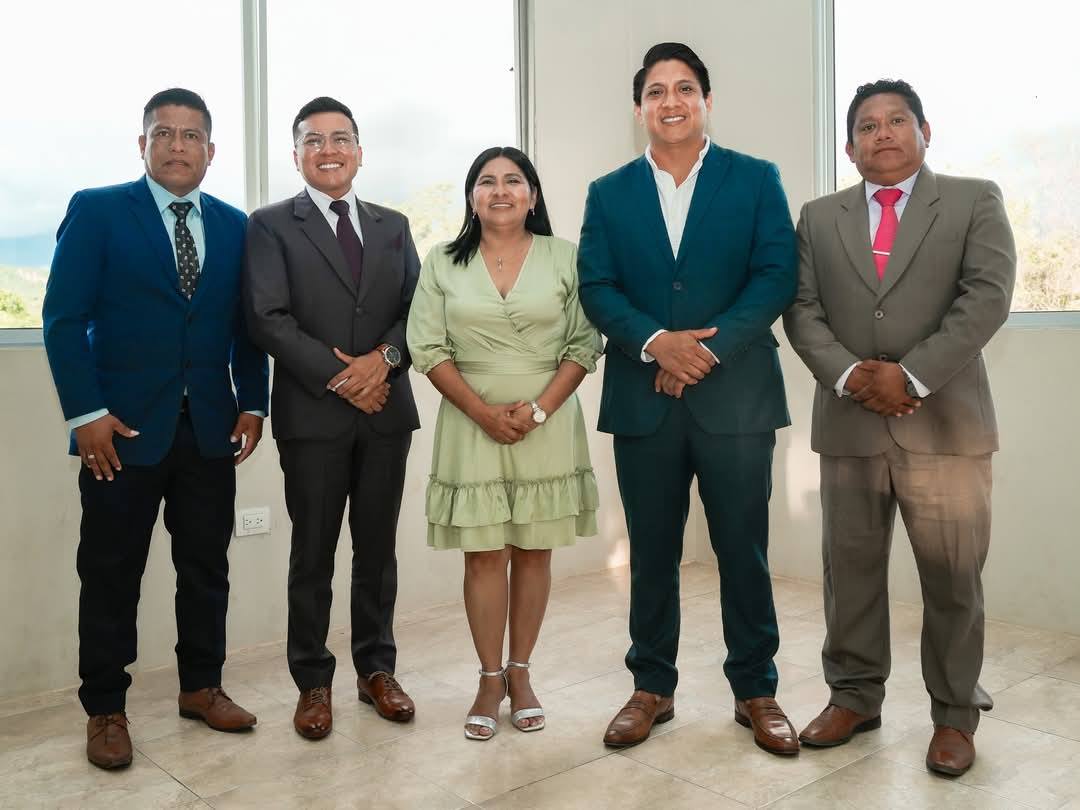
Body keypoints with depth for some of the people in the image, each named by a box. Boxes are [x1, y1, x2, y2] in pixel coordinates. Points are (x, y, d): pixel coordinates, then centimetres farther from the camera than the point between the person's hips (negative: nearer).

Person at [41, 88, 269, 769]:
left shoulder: (235, 225, 10)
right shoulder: (96, 211, -1)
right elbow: (64, 318, -5)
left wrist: (252, 403, 2)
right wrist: (85, 413, -12)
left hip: (211, 427, 4)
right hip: (122, 427, -3)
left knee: (207, 565, 11)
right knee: (112, 574, 6)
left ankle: (202, 687, 27)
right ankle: (105, 709, 20)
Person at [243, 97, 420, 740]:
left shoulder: (393, 225, 14)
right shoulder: (272, 226, 2)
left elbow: (417, 308, 7)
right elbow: (269, 320, -8)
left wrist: (384, 358, -12)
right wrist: (339, 378, -14)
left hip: (386, 409, 3)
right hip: (313, 414, -3)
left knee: (379, 548, 11)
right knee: (313, 553, 5)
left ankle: (377, 668, 25)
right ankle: (313, 682, 19)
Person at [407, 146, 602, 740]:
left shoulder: (564, 258, 3)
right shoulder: (442, 264, 5)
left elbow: (585, 344, 0)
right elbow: (428, 348, 0)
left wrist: (538, 409, -13)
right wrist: (483, 411, -12)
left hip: (548, 424, 0)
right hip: (471, 424, 0)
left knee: (534, 552, 7)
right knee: (484, 554, 2)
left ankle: (520, 673, 21)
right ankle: (490, 678, 16)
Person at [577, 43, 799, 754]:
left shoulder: (757, 180, 5)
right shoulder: (609, 194, 10)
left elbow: (778, 276, -4)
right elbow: (596, 289, 1)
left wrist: (709, 347, -16)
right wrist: (656, 342, -16)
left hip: (736, 395, -1)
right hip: (645, 400, 2)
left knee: (745, 552, 6)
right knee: (652, 553, 11)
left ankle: (756, 690, 23)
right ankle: (653, 687, 25)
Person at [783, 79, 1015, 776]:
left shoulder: (975, 201, 5)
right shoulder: (819, 218, 13)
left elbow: (987, 296, -7)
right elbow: (802, 309, 5)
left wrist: (911, 376, -15)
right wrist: (848, 375, -12)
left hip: (946, 423, -2)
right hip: (849, 424, 3)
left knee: (952, 577, 4)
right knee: (850, 569, 9)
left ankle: (956, 714, 20)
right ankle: (855, 697, 24)